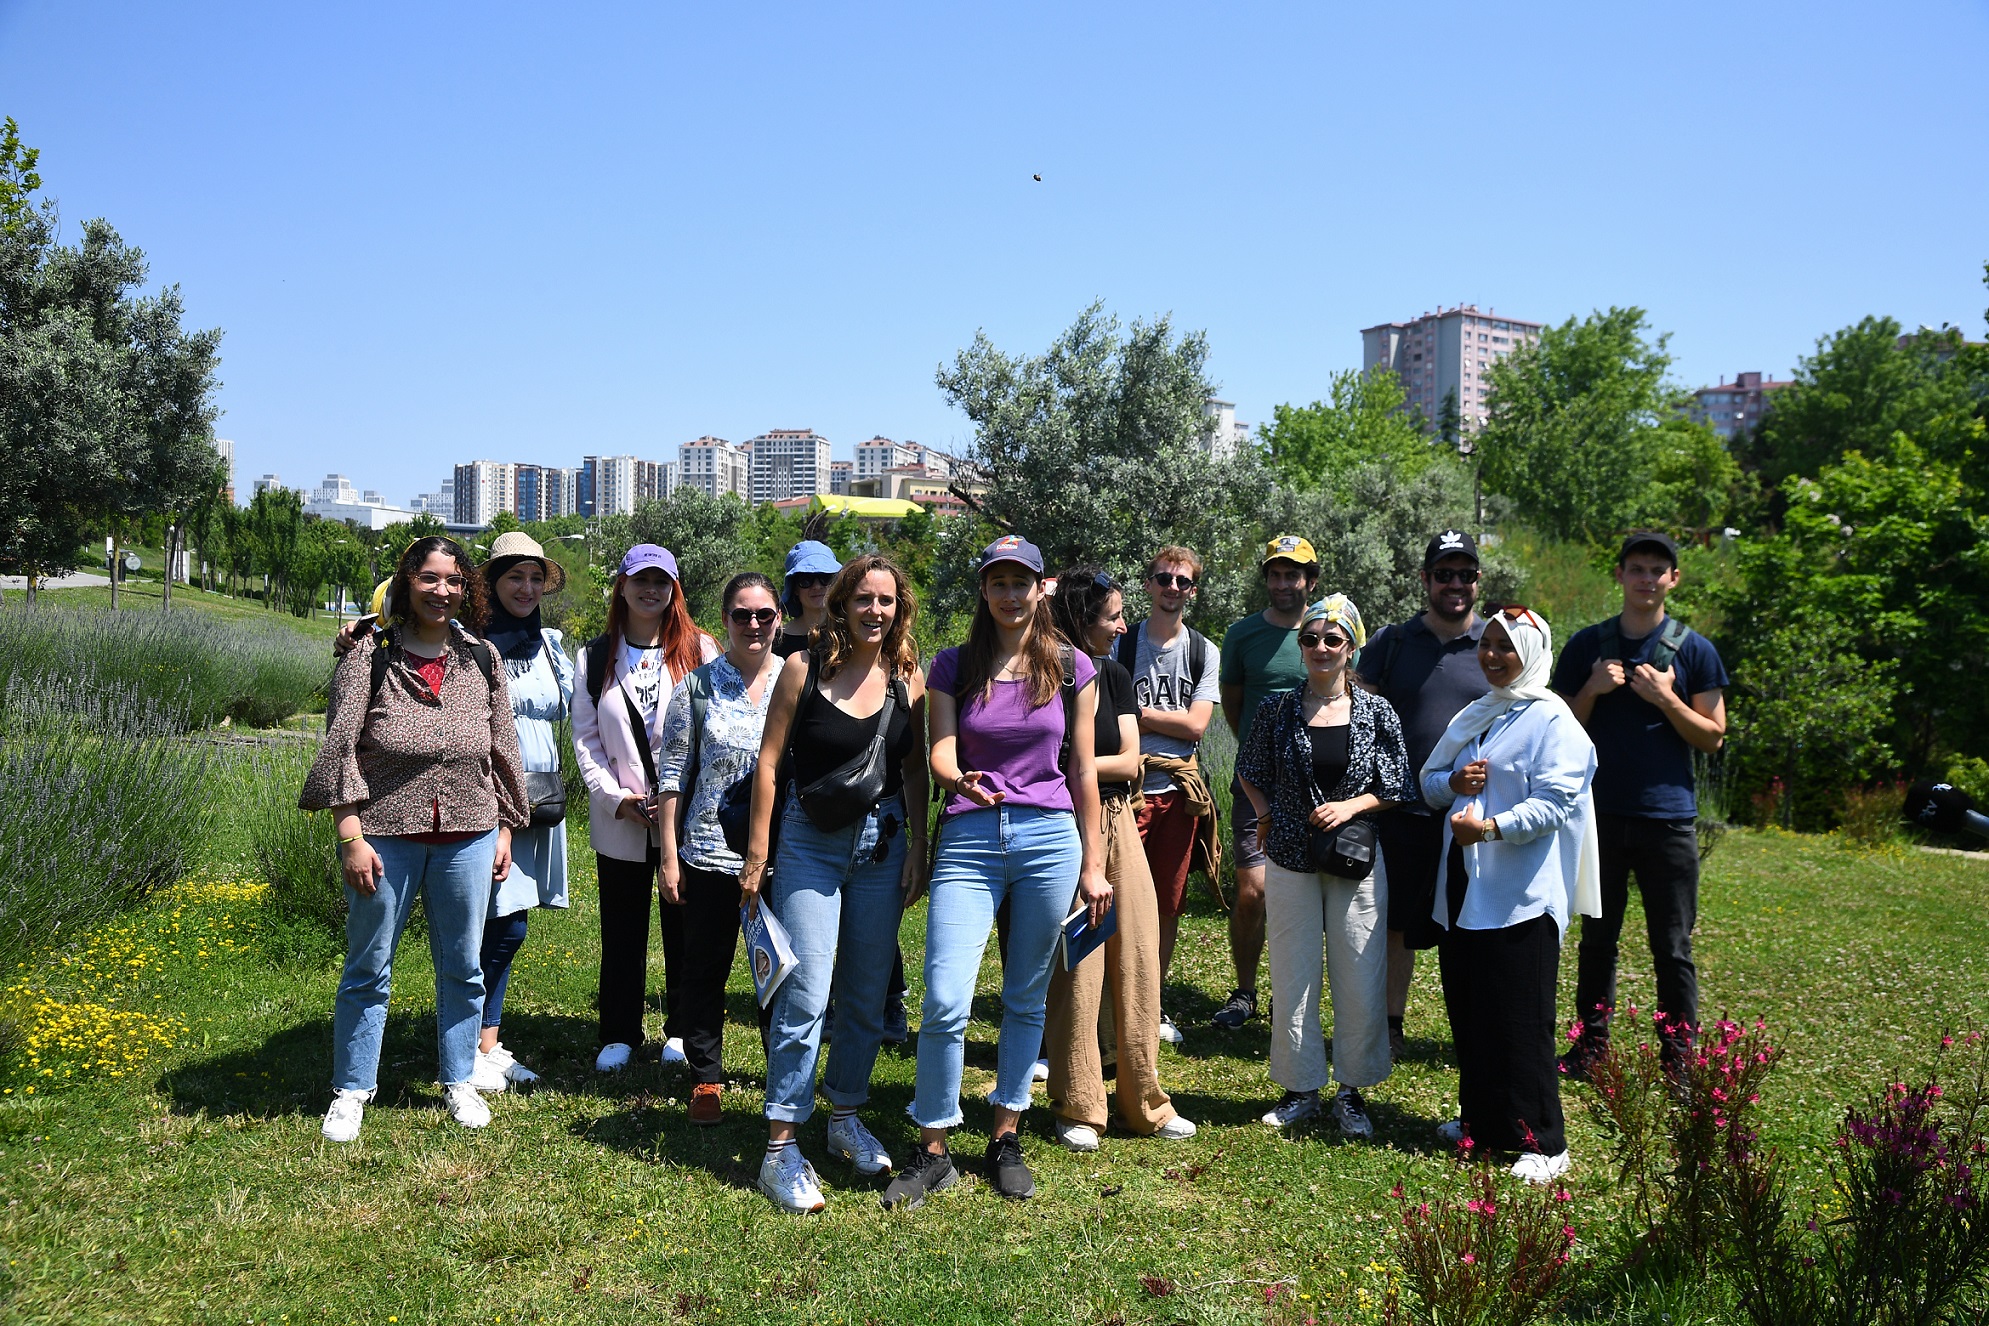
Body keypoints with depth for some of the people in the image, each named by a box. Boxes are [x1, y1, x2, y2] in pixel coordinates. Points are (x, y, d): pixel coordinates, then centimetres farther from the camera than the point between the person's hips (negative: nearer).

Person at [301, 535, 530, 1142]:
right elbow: (340, 749, -7)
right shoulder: (371, 656, -4)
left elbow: (504, 749, 12)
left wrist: (505, 829, 10)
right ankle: (351, 1090, 22)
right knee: (368, 967, 8)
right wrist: (352, 839, -12)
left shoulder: (481, 659, 6)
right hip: (385, 834, -3)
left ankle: (458, 1080, 28)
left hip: (467, 837, 3)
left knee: (462, 966, 12)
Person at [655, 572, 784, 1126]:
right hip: (710, 853, 0)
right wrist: (669, 856, -2)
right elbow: (672, 773, 1)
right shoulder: (698, 685, 0)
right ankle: (705, 1081, 24)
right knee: (706, 971, 8)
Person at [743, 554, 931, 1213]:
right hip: (810, 844, -3)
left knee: (867, 995, 12)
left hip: (883, 846, 3)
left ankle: (845, 1116, 30)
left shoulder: (908, 678, 3)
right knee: (805, 993, -8)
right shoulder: (805, 669, -5)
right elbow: (769, 761, -3)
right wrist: (757, 853, -6)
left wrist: (917, 851, 4)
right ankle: (781, 1148, -1)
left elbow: (915, 772, 9)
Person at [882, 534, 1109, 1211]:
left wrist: (1093, 865, 8)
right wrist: (959, 781, -26)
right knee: (945, 1001, -9)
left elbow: (1082, 771, 8)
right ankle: (932, 1151, 7)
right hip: (969, 837, 0)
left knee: (1026, 998, 10)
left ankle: (1006, 1140, 25)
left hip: (1050, 837, 1)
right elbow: (941, 754, -2)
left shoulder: (1072, 668, 6)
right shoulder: (953, 666, 6)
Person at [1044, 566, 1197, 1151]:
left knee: (1138, 962, 8)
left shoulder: (1114, 675, 9)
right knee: (1075, 970, -2)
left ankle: (1144, 1102, 21)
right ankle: (1078, 1109, 13)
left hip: (1118, 825, 6)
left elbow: (1130, 760, 1)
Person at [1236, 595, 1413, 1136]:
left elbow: (1399, 788, 2)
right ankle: (1301, 1089, 22)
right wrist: (1267, 816, 1)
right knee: (1293, 980, 7)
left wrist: (1351, 806, -12)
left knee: (1359, 982, 3)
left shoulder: (1377, 712, -1)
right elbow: (1250, 773, 14)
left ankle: (1352, 1091, 20)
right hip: (1291, 862, 1)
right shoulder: (1277, 708, 1)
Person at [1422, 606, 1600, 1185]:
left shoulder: (1551, 719, -6)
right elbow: (1429, 781, 19)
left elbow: (1555, 801, -16)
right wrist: (1454, 781, -4)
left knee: (1520, 1018, -5)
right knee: (1466, 1009, 12)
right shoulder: (1472, 717, 17)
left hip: (1520, 892, -7)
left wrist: (1491, 827, -28)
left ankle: (1543, 1142, 4)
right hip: (1463, 886, 7)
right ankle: (1480, 1119, 26)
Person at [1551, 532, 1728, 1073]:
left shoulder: (1694, 651, 3)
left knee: (1673, 948, 2)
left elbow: (1713, 738, 2)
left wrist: (1666, 699, -14)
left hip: (1669, 819, -1)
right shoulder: (1587, 645, 7)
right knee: (1597, 937, 10)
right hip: (1600, 814, 2)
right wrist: (1594, 690, -9)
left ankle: (1679, 1055, 11)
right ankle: (1591, 1044, 20)